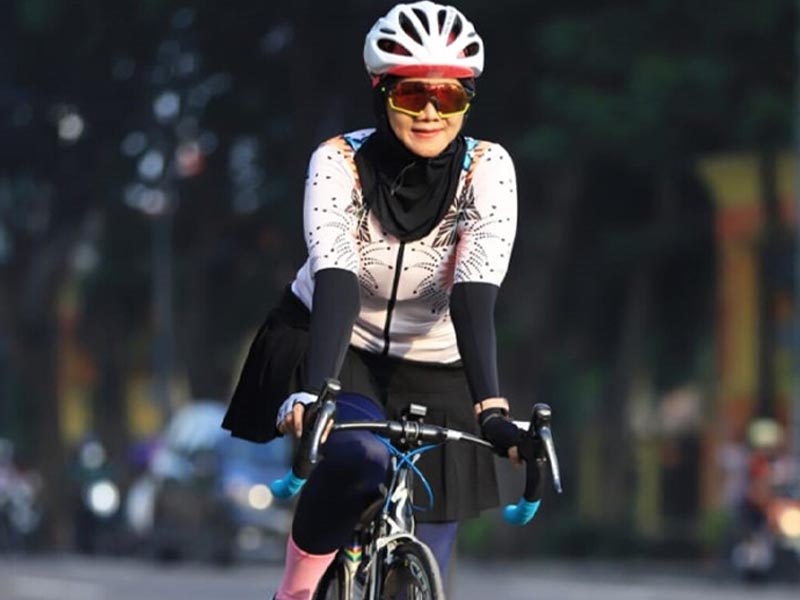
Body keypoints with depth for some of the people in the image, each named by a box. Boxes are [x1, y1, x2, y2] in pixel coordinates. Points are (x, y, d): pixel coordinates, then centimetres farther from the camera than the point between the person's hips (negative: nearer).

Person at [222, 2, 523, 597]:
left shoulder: (487, 170, -18)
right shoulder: (340, 162, -20)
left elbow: (475, 294, -29)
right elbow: (335, 280, -33)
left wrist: (492, 410, -43)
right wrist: (313, 391, -49)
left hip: (433, 373, 2)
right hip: (334, 349, -2)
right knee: (362, 454, -36)